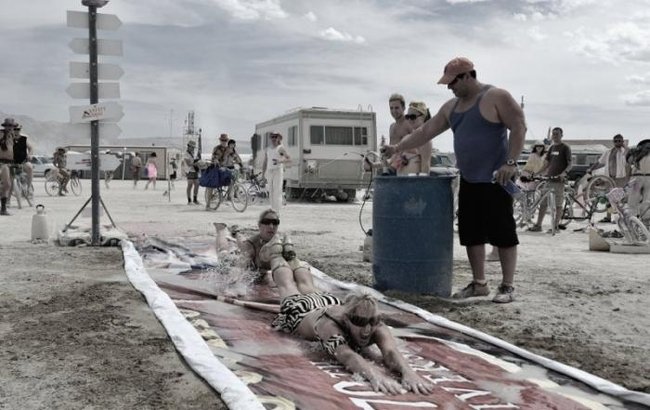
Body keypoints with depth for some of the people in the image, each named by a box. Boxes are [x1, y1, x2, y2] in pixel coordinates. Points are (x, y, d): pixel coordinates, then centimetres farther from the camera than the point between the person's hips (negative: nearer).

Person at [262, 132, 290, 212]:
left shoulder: (280, 148, -1)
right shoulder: (268, 149, 16)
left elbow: (289, 159, -9)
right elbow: (265, 163, 18)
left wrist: (280, 161, -25)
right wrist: (263, 175, 13)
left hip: (278, 171, -6)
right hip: (269, 172, 6)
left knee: (277, 192, -12)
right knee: (271, 193, 6)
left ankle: (277, 212, -13)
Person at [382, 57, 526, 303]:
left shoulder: (496, 97, -9)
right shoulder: (451, 107, 13)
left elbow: (519, 127, -13)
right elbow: (426, 131, 16)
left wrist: (511, 162, -22)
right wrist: (399, 147, 10)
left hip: (496, 180, -8)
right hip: (468, 180, 8)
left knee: (503, 232, -2)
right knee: (471, 234, 9)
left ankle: (507, 286, 5)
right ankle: (479, 284, 18)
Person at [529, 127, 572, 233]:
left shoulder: (565, 148, -2)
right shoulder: (551, 148, 16)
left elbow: (569, 164, -8)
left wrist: (564, 173, -26)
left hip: (559, 180, -6)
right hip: (548, 179, 6)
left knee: (558, 204, -1)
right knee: (543, 203, 4)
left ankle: (556, 226, 5)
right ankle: (538, 225, 6)